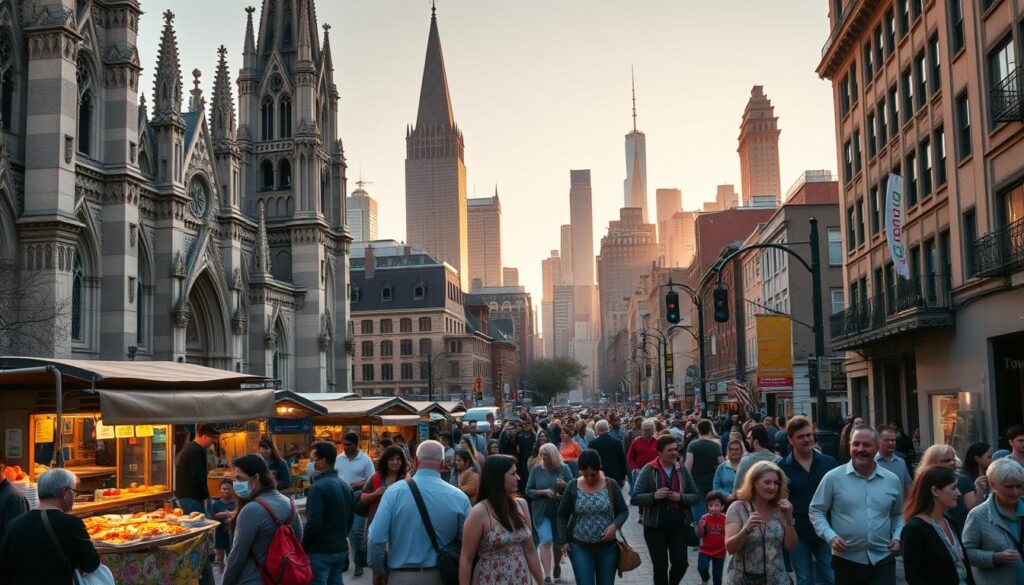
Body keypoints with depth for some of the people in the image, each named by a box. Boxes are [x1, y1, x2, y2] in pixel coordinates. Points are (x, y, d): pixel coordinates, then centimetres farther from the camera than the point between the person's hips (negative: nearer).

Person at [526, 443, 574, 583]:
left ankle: (557, 564, 44)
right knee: (545, 541, -15)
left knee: (558, 542, 14)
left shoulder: (564, 468, -4)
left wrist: (565, 485, -27)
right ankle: (547, 576, -16)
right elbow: (528, 491, -4)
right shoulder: (536, 469, -4)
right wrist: (544, 492, -18)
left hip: (560, 512, 1)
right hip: (541, 512, -1)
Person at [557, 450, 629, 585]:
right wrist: (564, 540, -3)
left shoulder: (611, 485, -4)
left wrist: (615, 525, -17)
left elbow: (623, 511, 3)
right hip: (580, 547, -1)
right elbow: (562, 515, 5)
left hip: (607, 547, 1)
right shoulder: (573, 487, -5)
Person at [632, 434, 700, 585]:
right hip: (655, 526, -2)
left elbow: (695, 496, 5)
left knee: (680, 563, 0)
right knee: (660, 566, 6)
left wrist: (681, 497, -15)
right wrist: (654, 496, -25)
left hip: (679, 525, 2)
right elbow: (634, 498, -9)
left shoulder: (682, 469, 3)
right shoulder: (649, 470, -6)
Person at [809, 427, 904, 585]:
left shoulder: (892, 480, 6)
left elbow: (898, 515, 20)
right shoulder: (833, 478, -5)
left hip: (883, 560, 2)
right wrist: (830, 536, -13)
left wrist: (897, 537, 3)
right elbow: (816, 511, 0)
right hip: (846, 561, -2)